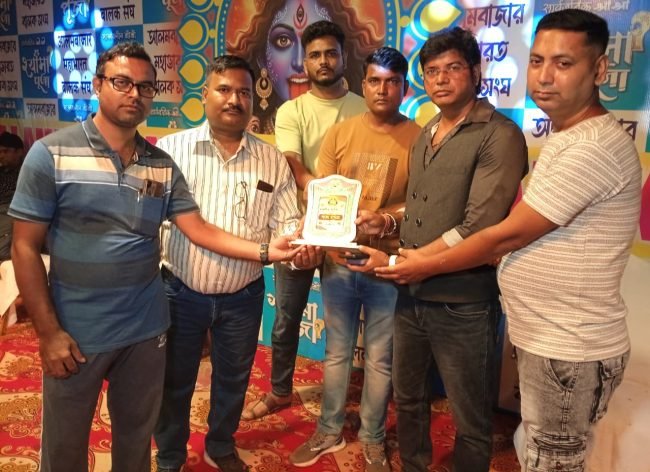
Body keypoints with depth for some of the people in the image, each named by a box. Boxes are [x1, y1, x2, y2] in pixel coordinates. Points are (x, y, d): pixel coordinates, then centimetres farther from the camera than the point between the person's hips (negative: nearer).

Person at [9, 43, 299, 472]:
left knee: (137, 434, 21)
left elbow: (200, 230, 0)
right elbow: (25, 248, -9)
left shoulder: (163, 166, 3)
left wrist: (264, 251, -13)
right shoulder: (51, 155, -10)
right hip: (75, 332, -3)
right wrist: (48, 331, -13)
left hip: (145, 328, 3)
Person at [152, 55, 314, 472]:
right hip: (181, 293, -2)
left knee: (233, 380, 20)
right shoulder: (171, 149, -6)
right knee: (174, 383, 15)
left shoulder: (272, 159, 1)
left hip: (243, 297, 2)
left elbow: (287, 222, 0)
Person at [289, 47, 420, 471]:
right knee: (337, 352, 15)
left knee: (380, 358, 10)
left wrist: (386, 220, -21)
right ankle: (330, 432, 33)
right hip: (339, 261, 3)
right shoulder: (340, 134, 5)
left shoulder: (418, 138, -3)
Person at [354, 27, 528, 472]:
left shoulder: (500, 136, -14)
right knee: (408, 399, 23)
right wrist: (386, 219, 2)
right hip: (411, 296, 8)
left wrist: (397, 263, -18)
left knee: (471, 421, 11)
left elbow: (476, 230, -22)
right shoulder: (427, 133, 12)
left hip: (462, 304, -7)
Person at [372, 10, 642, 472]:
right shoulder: (564, 138, 11)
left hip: (569, 350, -10)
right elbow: (521, 234, 12)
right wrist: (430, 256, 8)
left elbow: (509, 235, -20)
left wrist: (427, 266, -6)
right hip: (545, 338, 10)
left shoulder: (593, 148, -23)